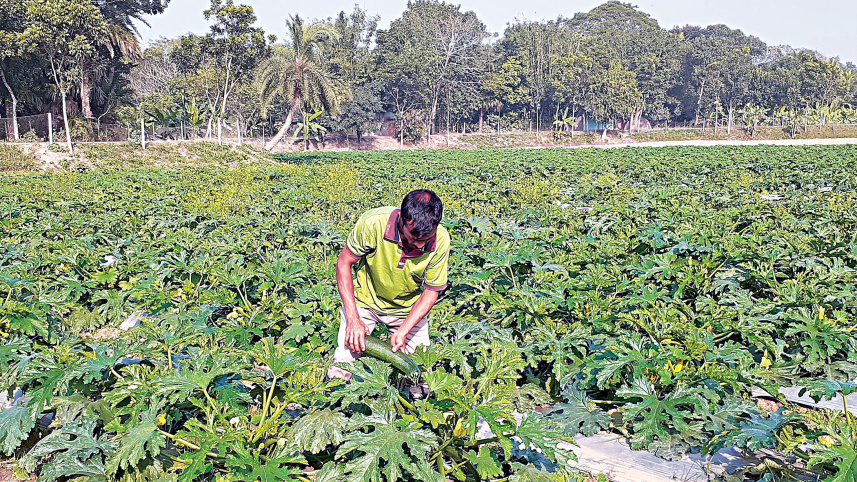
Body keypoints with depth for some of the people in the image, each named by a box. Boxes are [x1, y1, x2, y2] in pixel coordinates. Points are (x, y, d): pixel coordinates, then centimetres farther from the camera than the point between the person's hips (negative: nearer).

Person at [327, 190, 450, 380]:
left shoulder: (441, 241, -25)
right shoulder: (373, 223, -31)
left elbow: (431, 292, -13)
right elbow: (344, 264, -17)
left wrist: (403, 332, -24)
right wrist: (353, 319, -23)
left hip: (408, 309, 2)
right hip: (366, 300, -1)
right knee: (339, 373, -9)